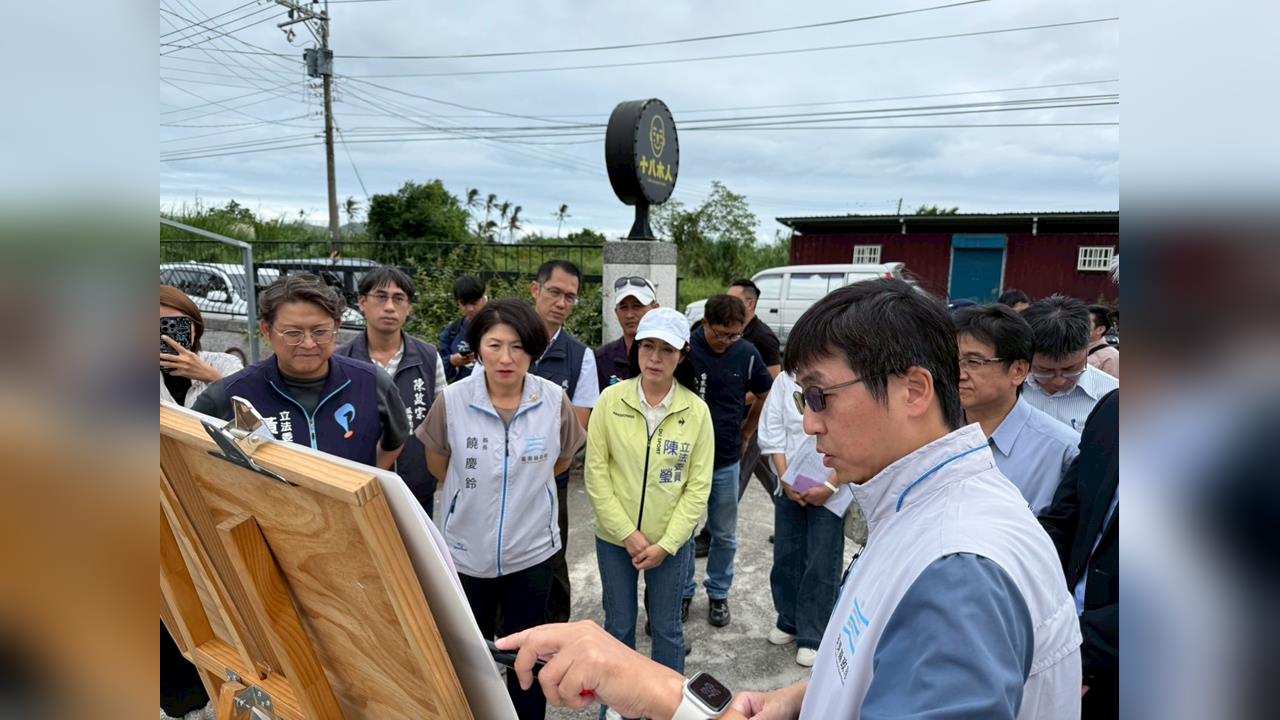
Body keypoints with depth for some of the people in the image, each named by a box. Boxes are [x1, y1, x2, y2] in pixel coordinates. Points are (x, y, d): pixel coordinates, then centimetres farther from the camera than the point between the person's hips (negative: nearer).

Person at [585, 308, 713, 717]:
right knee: (618, 626, 16)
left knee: (667, 629, 14)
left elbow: (698, 486, -7)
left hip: (671, 542, 0)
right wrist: (628, 534, -11)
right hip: (615, 537, 1)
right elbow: (596, 472, -8)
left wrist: (666, 544, -11)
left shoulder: (696, 411, -9)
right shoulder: (611, 400, -10)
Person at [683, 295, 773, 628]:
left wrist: (745, 435, 11)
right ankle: (684, 592, 32)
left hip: (726, 461, 2)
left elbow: (765, 396, 11)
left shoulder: (747, 354, -6)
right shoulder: (683, 348, -15)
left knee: (724, 535, 15)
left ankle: (718, 594, 34)